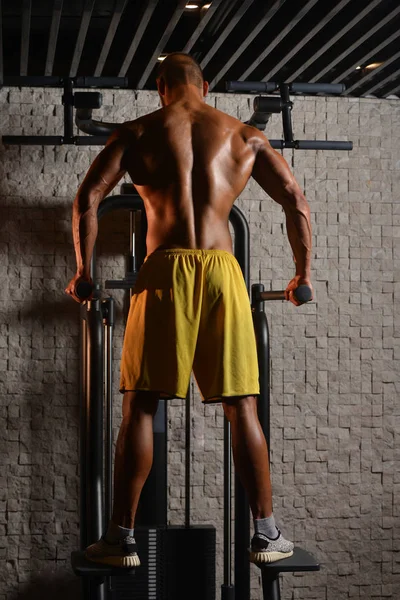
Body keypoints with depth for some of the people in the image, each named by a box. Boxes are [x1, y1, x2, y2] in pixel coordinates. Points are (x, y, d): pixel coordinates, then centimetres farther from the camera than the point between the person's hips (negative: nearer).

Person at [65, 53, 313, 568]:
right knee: (242, 408, 7)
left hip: (165, 273, -1)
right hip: (222, 273, 1)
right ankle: (266, 535, 10)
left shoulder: (137, 132, 12)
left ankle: (122, 537, 4)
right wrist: (302, 274, 21)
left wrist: (83, 270, 11)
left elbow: (87, 198, 1)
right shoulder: (244, 136, 16)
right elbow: (297, 203, 11)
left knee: (139, 408, 4)